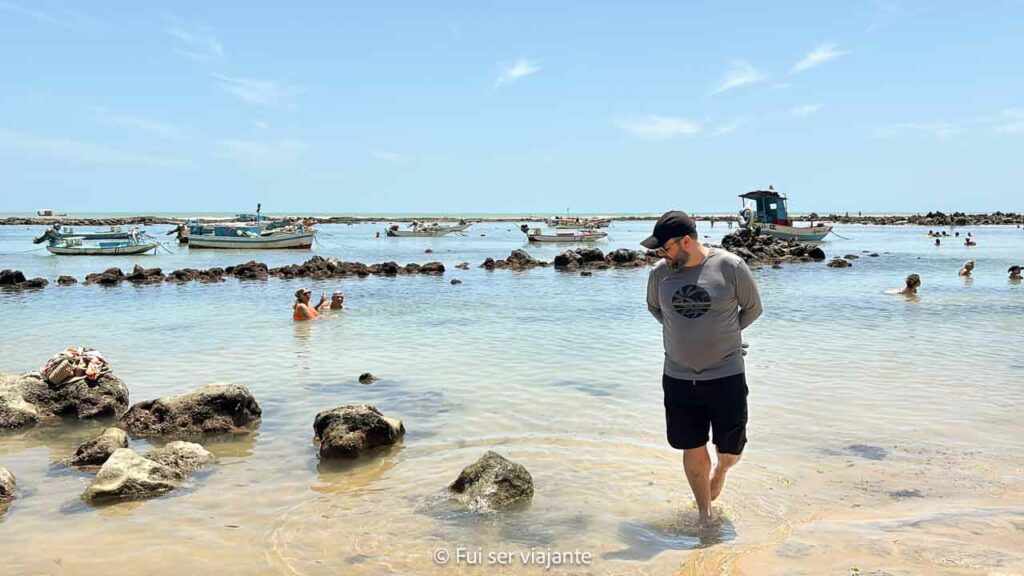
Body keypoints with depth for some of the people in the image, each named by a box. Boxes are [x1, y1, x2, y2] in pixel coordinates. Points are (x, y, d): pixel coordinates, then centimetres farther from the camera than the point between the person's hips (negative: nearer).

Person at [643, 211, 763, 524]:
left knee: (731, 450, 6)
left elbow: (753, 308, 4)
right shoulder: (660, 272, -3)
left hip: (726, 374, -2)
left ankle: (721, 471, 44)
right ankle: (705, 515, 30)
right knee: (693, 450, 9)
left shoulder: (730, 266, -11)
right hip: (678, 377, 2)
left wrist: (721, 335, 7)